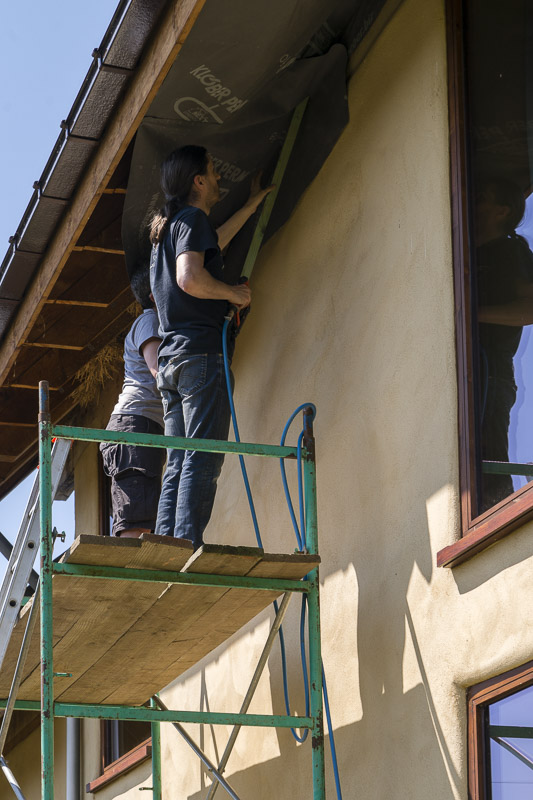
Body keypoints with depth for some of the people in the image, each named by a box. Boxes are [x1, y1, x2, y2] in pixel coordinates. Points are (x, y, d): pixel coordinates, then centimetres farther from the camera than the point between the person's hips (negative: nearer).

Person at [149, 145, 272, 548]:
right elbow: (190, 278, -20)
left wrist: (251, 205, 57)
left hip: (172, 356, 9)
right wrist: (235, 293, -5)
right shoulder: (193, 219, -3)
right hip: (201, 351, -9)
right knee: (203, 459, -15)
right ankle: (189, 546, -24)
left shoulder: (169, 227, 26)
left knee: (179, 464, 4)